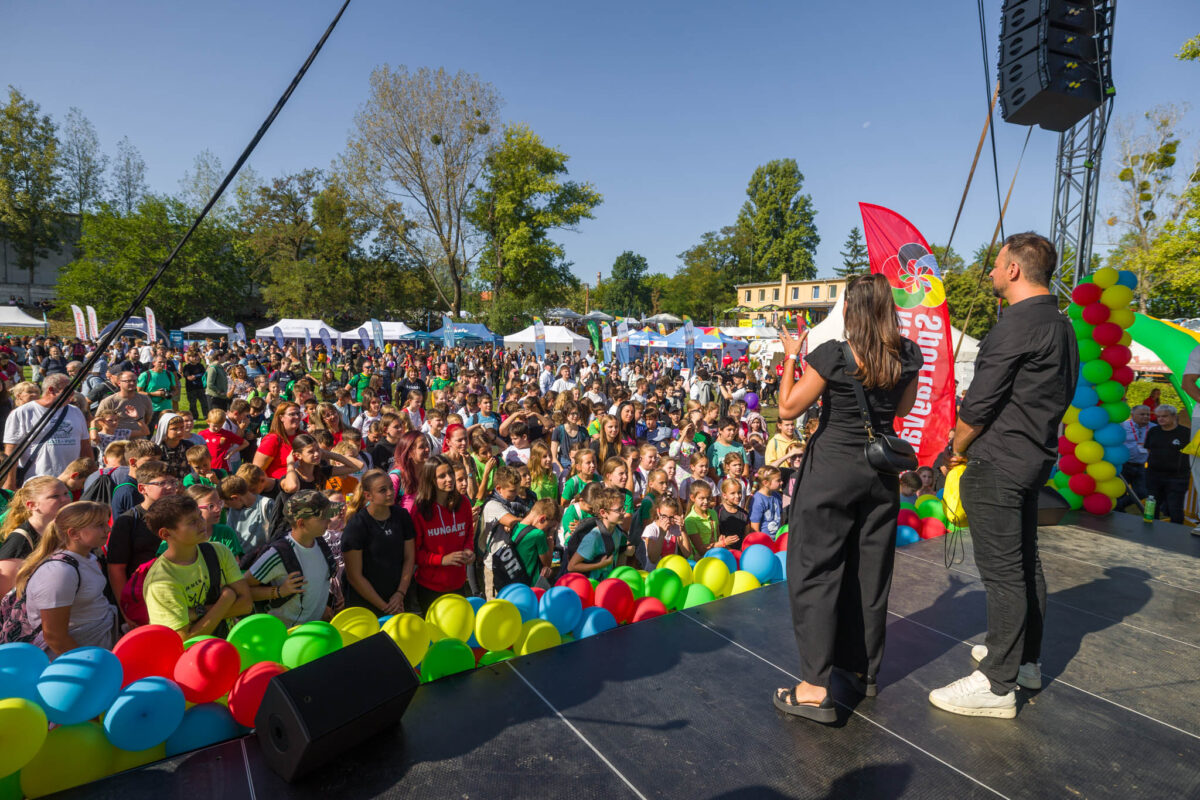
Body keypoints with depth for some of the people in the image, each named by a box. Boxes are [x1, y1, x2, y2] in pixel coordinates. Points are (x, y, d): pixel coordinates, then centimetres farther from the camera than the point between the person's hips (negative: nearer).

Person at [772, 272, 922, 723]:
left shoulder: (831, 356, -18)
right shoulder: (908, 356, -2)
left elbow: (788, 409, -11)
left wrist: (791, 357, -2)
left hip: (832, 469, -5)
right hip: (882, 469, 6)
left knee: (816, 571, 1)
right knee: (870, 570, 16)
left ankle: (815, 688, 2)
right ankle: (863, 669, 32)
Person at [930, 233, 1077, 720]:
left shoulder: (1016, 324, -18)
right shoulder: (1061, 325, 13)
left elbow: (979, 402, -19)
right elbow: (1061, 395, 18)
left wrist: (958, 447, -2)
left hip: (997, 463, -10)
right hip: (1035, 458, 10)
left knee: (1001, 571, -3)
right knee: (1025, 562, 18)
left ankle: (997, 685, 7)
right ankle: (1025, 659, 33)